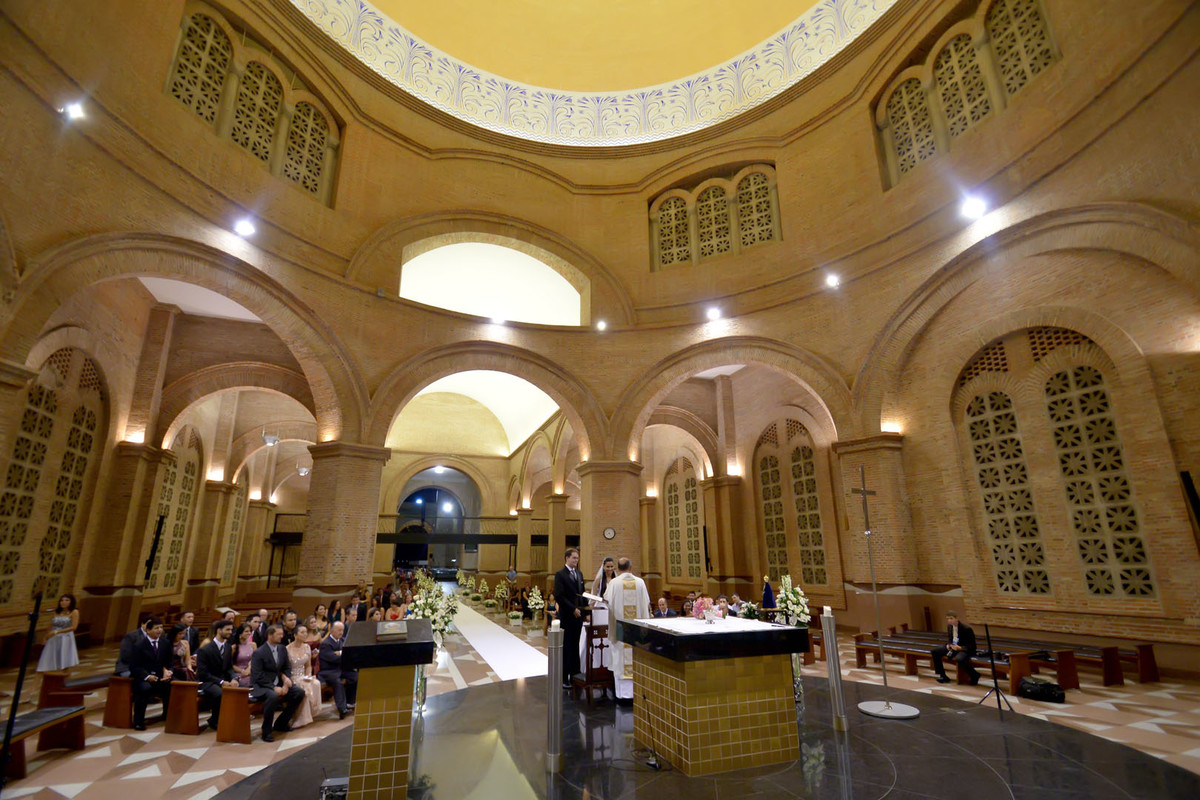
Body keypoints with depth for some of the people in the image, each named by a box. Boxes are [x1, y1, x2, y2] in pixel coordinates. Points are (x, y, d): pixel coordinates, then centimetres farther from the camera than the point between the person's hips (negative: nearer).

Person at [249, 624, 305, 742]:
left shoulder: (282, 649, 6)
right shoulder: (259, 653, -14)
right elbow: (257, 676, -17)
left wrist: (286, 683, -7)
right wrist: (273, 688, -24)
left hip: (278, 684, 7)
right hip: (261, 686, -7)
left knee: (300, 692, -7)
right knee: (273, 696, -37)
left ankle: (281, 723, 10)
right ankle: (267, 731, -18)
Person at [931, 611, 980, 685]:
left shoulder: (966, 628, -22)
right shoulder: (949, 626, -1)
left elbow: (971, 645, -17)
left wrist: (960, 648, -31)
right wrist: (948, 644, -5)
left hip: (965, 649, -7)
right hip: (952, 646, 7)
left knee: (959, 659, -40)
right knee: (934, 651, -7)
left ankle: (975, 676, -10)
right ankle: (942, 676, 2)